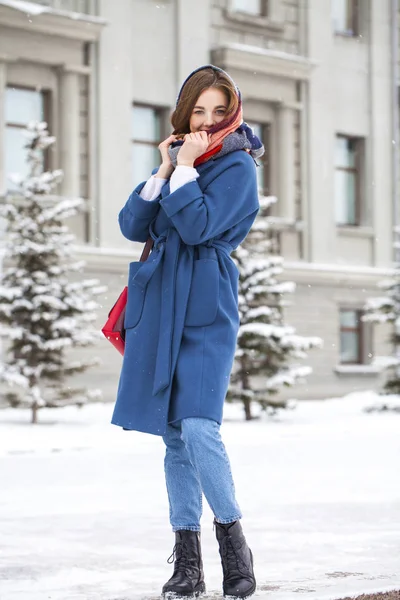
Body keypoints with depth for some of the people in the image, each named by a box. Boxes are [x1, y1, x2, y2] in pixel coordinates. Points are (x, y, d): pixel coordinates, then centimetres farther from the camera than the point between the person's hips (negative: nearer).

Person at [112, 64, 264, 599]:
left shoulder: (237, 165, -2)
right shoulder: (178, 158, 17)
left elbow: (198, 226, -16)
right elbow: (133, 226, 7)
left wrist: (185, 168, -9)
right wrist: (165, 170, -1)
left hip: (206, 311, -6)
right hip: (161, 308, 6)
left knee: (198, 426, -18)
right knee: (173, 434, 5)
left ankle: (233, 540, 0)